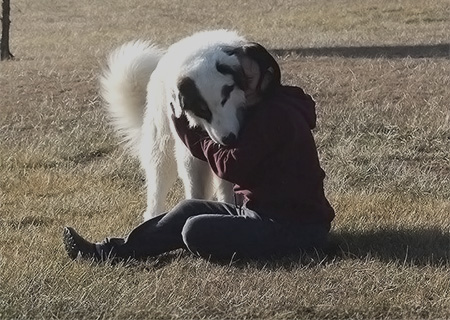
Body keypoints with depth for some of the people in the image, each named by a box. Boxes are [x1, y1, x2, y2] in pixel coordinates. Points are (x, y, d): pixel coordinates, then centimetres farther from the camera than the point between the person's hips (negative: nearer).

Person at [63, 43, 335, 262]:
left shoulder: (274, 114, -15)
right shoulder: (261, 113, 17)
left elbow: (231, 167, -18)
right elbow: (213, 150, 13)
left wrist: (200, 136, -3)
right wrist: (182, 120, 2)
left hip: (295, 228, -10)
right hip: (269, 212, 10)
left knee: (196, 230, -19)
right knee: (190, 209, 5)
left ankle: (113, 252, -7)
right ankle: (112, 250, 3)